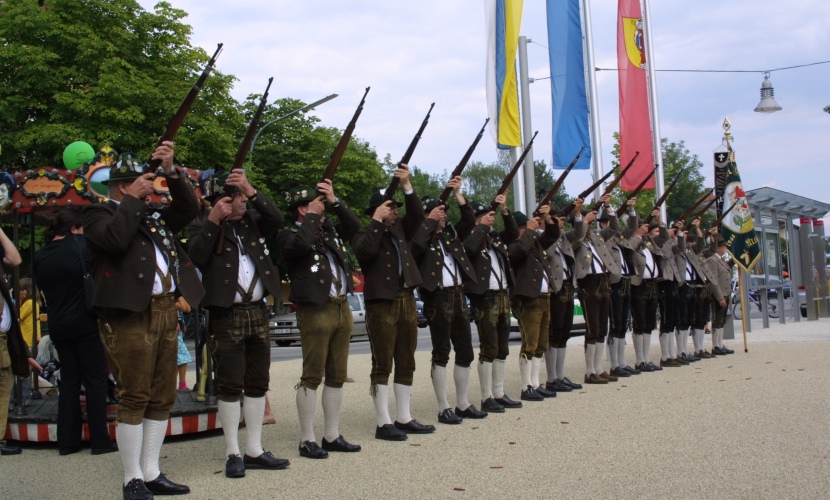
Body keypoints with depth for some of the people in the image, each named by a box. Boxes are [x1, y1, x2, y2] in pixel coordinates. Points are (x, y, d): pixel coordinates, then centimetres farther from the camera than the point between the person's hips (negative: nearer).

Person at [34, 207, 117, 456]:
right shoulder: (81, 245, -13)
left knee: (69, 381, 13)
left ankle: (67, 442, 14)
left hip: (58, 326, 5)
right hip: (86, 323, -5)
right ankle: (100, 441, 4)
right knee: (96, 380, 3)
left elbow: (43, 288, 12)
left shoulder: (40, 256, 3)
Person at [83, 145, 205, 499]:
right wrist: (132, 200, -8)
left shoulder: (153, 215, 22)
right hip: (129, 315, -7)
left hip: (165, 312, 7)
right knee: (133, 398, -4)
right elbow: (115, 239, -18)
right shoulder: (99, 213, 2)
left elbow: (189, 209, 14)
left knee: (162, 398, 8)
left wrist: (171, 171, 6)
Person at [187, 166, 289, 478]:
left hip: (257, 312, 5)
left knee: (258, 383, 8)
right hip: (226, 315, -5)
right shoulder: (203, 227, -1)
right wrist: (213, 220, -19)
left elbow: (277, 220, -6)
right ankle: (232, 454, 8)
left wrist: (252, 190, -13)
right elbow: (197, 256, -18)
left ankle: (254, 450, 17)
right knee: (230, 385, -1)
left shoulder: (251, 221, 12)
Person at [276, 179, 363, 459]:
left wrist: (334, 201, 5)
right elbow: (300, 244, -26)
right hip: (315, 311, -7)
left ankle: (332, 436, 20)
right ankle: (307, 440, 6)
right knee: (312, 376, -3)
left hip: (342, 307, 7)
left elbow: (355, 227, 12)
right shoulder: (290, 234, -6)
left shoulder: (328, 229, 15)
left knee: (337, 376, 11)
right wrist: (313, 216, -12)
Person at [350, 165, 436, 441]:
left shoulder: (400, 229, 14)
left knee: (406, 364, 10)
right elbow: (364, 251, -23)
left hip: (407, 301, 7)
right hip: (381, 304, -7)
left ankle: (404, 418, 18)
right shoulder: (365, 234, -3)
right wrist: (377, 221, -17)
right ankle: (383, 423, 1)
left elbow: (418, 215, 1)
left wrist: (406, 185, -9)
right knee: (382, 365, -3)